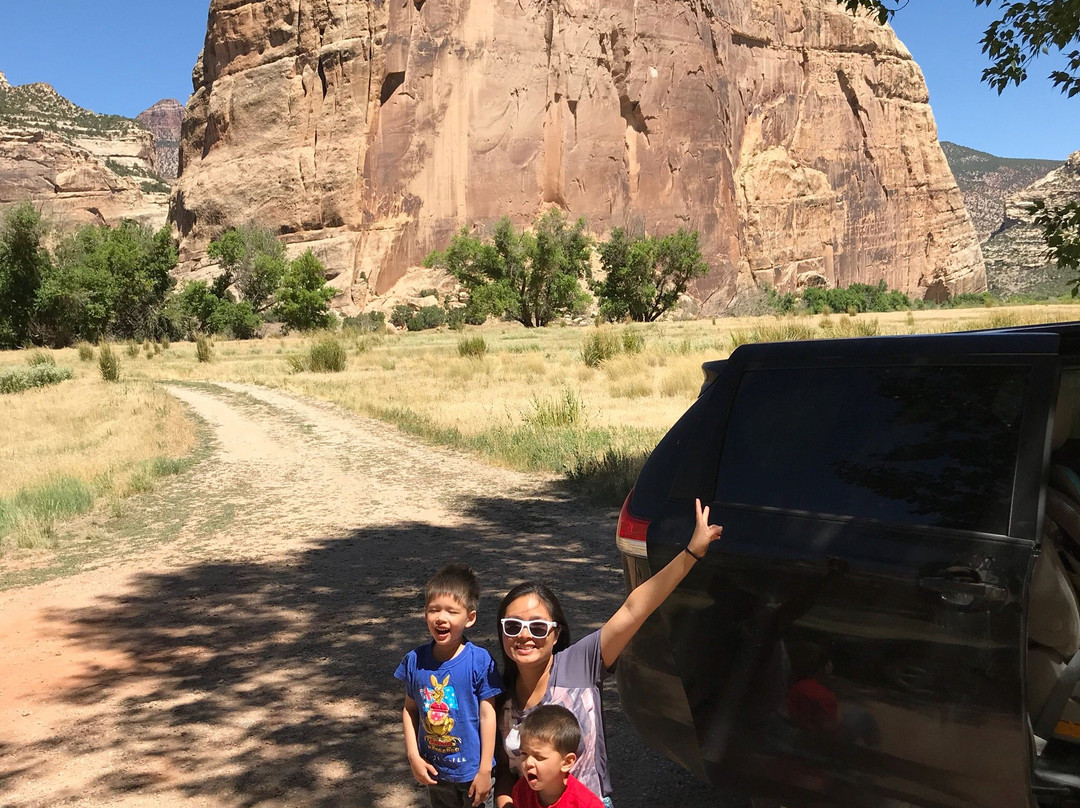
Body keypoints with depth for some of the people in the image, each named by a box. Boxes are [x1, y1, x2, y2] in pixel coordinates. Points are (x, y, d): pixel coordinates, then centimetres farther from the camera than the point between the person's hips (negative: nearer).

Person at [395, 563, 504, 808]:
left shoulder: (480, 661, -18)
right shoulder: (415, 660, -8)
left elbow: (487, 716, -13)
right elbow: (410, 709, 2)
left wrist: (485, 770, -10)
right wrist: (413, 756, -6)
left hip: (472, 770, -3)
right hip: (434, 771, 4)